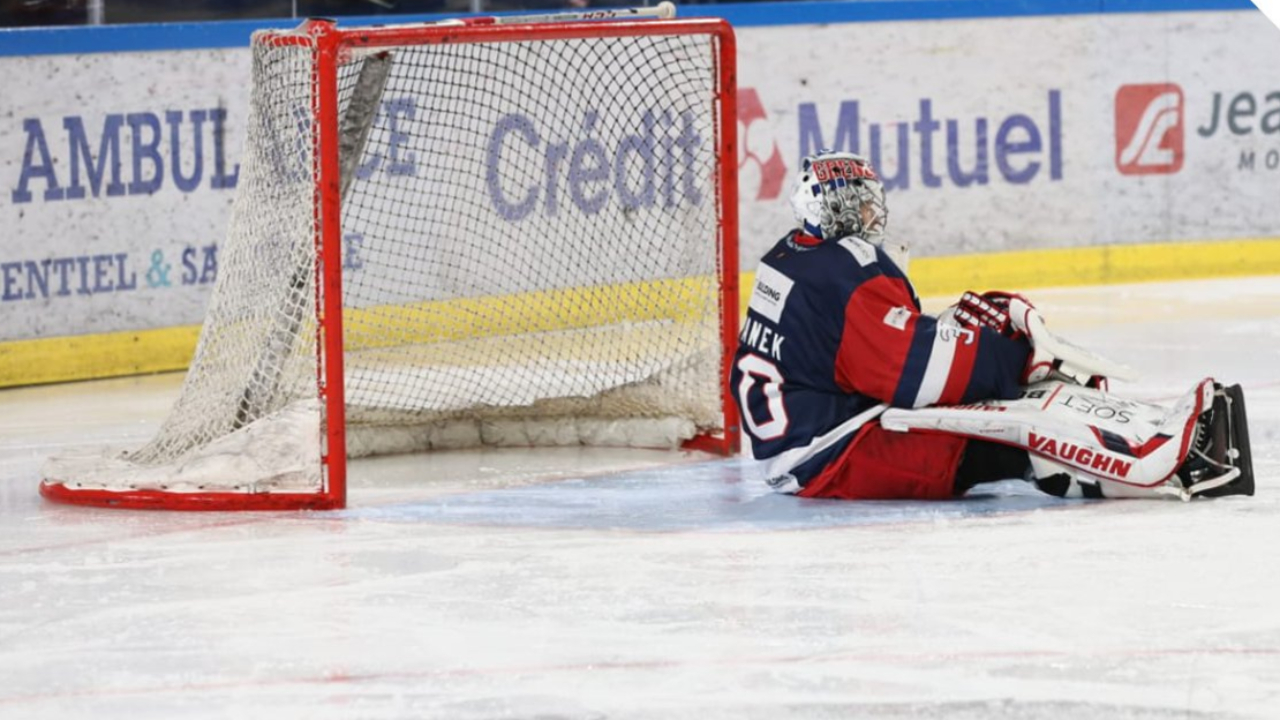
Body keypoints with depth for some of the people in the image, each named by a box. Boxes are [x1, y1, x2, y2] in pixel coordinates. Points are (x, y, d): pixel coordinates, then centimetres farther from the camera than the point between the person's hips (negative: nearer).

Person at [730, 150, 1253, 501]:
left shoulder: (792, 260, 17)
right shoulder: (852, 277, -16)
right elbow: (921, 368, -21)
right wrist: (1025, 356, -12)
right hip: (831, 456, -10)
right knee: (1016, 420, -23)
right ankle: (1169, 460, -33)